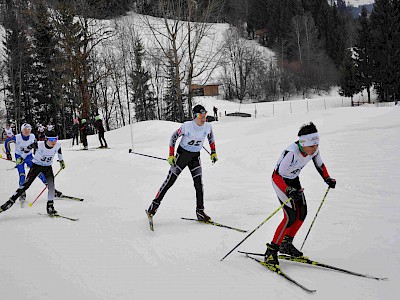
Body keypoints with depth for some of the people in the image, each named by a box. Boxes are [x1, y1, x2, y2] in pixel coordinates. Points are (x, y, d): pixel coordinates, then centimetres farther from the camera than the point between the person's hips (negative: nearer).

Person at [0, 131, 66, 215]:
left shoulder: (57, 145, -19)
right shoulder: (39, 144, -29)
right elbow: (28, 148, -9)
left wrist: (61, 160, 20)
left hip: (48, 167, 3)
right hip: (36, 165, -3)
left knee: (51, 186, -12)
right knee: (26, 184, -10)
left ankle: (50, 206, 3)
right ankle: (10, 201, -4)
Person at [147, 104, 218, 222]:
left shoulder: (207, 127, -11)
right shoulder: (187, 126, -23)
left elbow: (211, 137, 12)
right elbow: (174, 137, -11)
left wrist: (213, 152, 10)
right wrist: (171, 155, -13)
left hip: (195, 157, 3)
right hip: (182, 154, -3)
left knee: (199, 184, -5)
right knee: (169, 181, -2)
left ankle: (200, 212, 3)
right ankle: (154, 205, 9)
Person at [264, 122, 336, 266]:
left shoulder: (314, 150, -16)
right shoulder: (291, 153, -37)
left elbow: (320, 165, 7)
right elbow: (276, 176, -35)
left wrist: (327, 178, -4)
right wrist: (289, 191, -46)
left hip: (293, 180, 7)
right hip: (280, 180, -7)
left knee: (302, 213, 2)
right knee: (291, 216, -16)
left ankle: (286, 244, 19)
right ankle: (271, 250, -9)